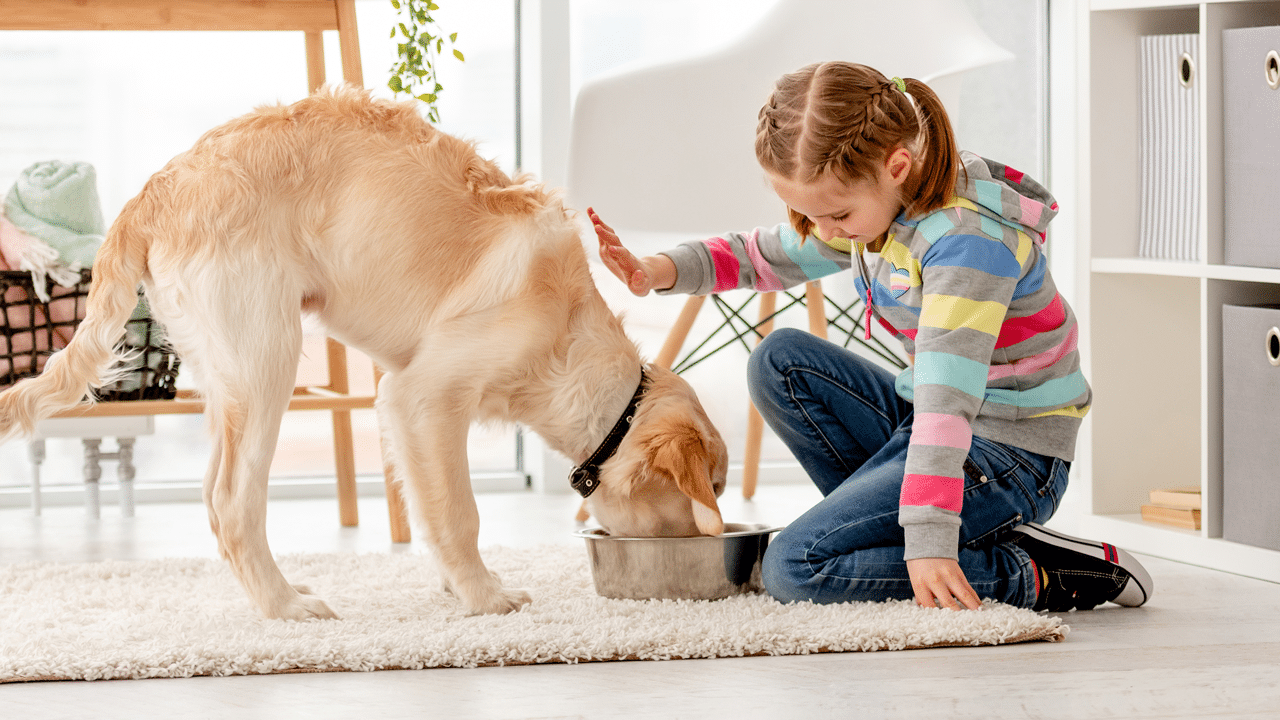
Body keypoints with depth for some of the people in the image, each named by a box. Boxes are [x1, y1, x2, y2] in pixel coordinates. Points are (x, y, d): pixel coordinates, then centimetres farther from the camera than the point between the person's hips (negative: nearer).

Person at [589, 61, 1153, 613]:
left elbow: (947, 398, -33)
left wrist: (928, 544, -38)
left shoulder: (968, 237, -25)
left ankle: (1038, 576, -14)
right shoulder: (868, 205, 2)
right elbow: (762, 255, 15)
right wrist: (658, 270, -5)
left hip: (1010, 463, -9)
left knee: (795, 567, -19)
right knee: (779, 360, 5)